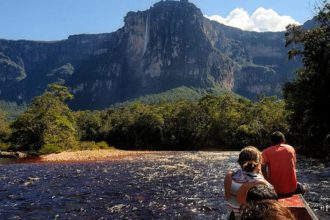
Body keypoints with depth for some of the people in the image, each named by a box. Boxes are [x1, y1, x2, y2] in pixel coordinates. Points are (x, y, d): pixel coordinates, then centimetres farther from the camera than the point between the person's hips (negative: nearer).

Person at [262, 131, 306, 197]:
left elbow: (263, 168, -18)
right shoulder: (291, 148, 3)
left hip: (274, 190, -1)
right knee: (301, 188, 35)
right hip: (291, 189, 2)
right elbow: (294, 166, 12)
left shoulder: (266, 152, -5)